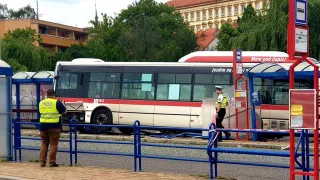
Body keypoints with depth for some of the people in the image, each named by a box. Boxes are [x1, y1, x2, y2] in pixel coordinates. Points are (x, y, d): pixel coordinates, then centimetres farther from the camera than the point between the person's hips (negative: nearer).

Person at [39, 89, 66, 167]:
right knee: (53, 144, 0)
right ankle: (52, 162, -1)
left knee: (44, 144, 12)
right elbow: (64, 111, 3)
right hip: (54, 126, -4)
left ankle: (42, 162, 11)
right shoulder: (57, 102, -6)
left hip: (43, 125, 4)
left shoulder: (41, 103, 8)